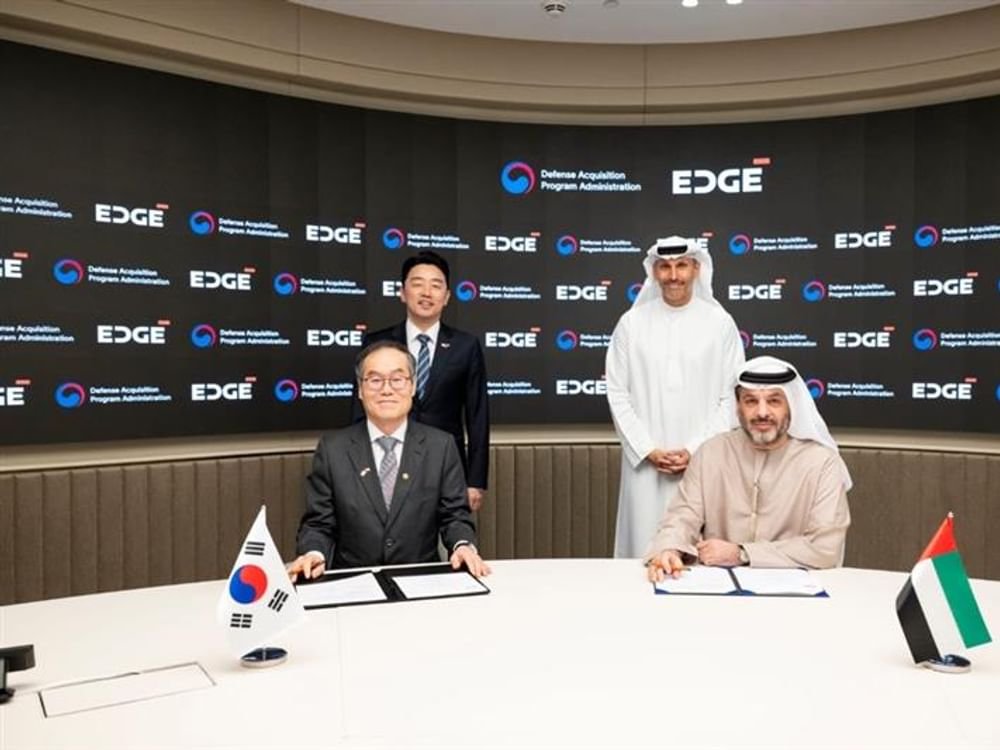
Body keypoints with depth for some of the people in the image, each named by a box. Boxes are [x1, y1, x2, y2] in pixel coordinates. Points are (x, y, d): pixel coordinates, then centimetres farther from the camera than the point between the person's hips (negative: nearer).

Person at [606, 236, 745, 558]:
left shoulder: (720, 323, 1)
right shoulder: (631, 323, 2)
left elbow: (730, 398, 1)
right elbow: (618, 395, 2)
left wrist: (696, 451, -8)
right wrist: (648, 451, -6)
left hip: (704, 464, 0)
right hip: (645, 463, 0)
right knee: (646, 551, 4)